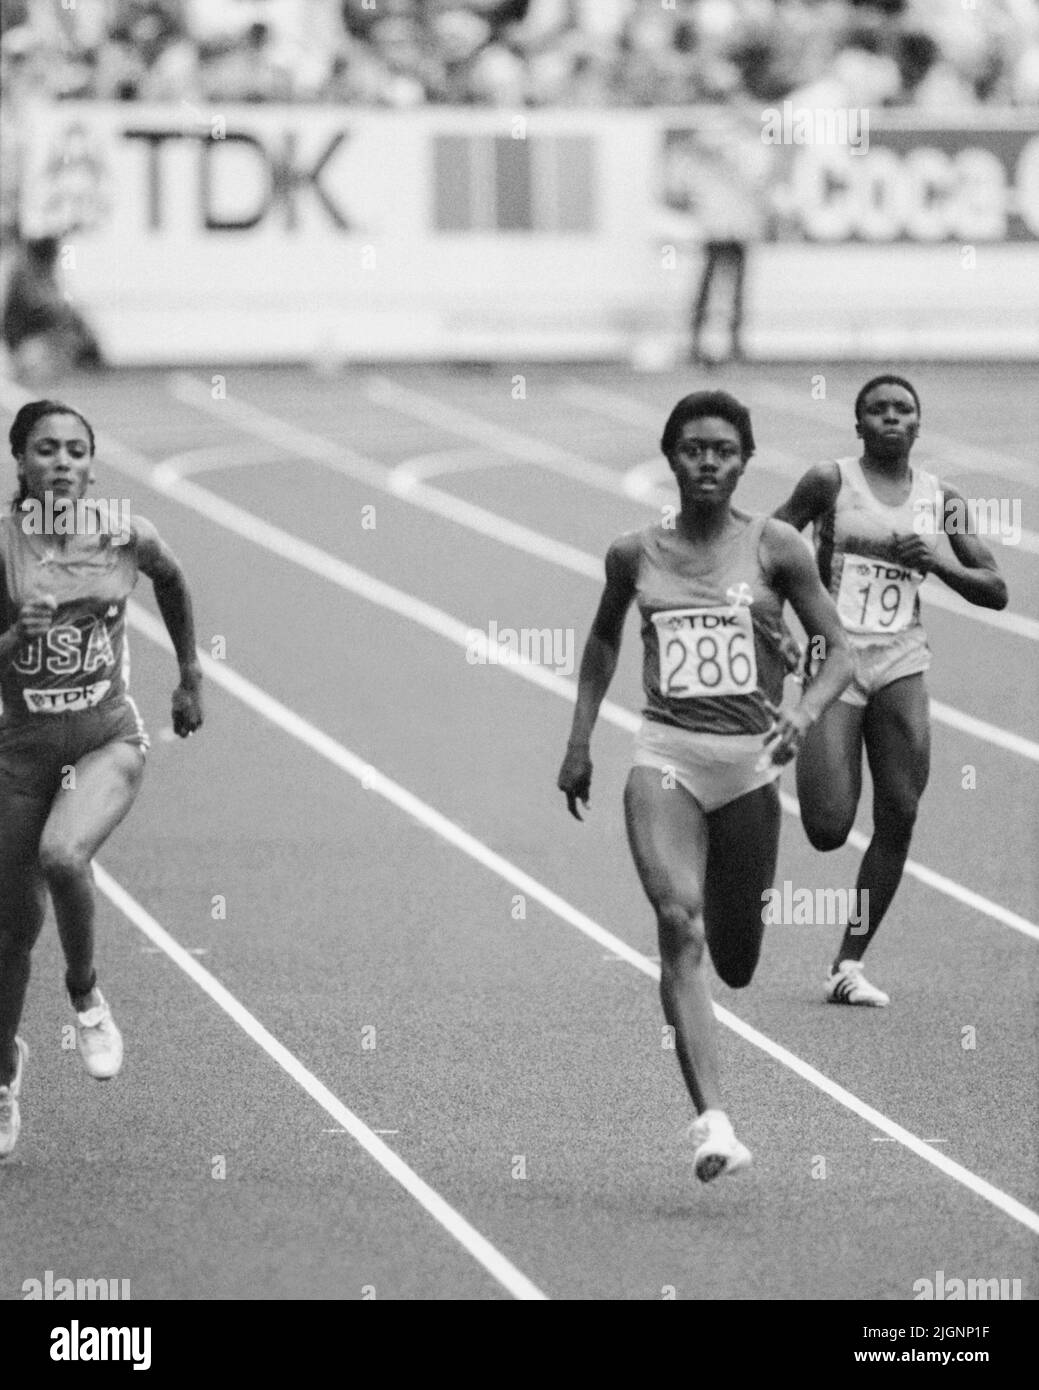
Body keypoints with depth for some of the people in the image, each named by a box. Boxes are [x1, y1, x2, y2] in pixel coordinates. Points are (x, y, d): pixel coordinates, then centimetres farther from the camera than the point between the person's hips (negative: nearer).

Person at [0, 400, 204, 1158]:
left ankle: (87, 994, -3)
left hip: (109, 737, -1)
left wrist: (191, 679, 22)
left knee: (62, 855, -32)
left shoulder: (126, 536, -7)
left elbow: (173, 582, 16)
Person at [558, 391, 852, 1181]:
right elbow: (604, 640, 24)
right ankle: (712, 1121, -29)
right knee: (678, 922, -22)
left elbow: (840, 651, 3)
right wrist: (580, 743, 22)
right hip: (667, 755, 0)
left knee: (736, 963, 9)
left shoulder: (773, 549, 0)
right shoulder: (636, 555, 5)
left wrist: (805, 715, -16)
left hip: (749, 760, 0)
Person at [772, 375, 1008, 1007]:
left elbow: (996, 592, 9)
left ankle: (851, 963, 4)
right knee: (828, 830, -12)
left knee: (899, 818, -6)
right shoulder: (830, 481, -1)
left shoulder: (941, 499, 8)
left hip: (902, 663, 3)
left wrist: (939, 562, -7)